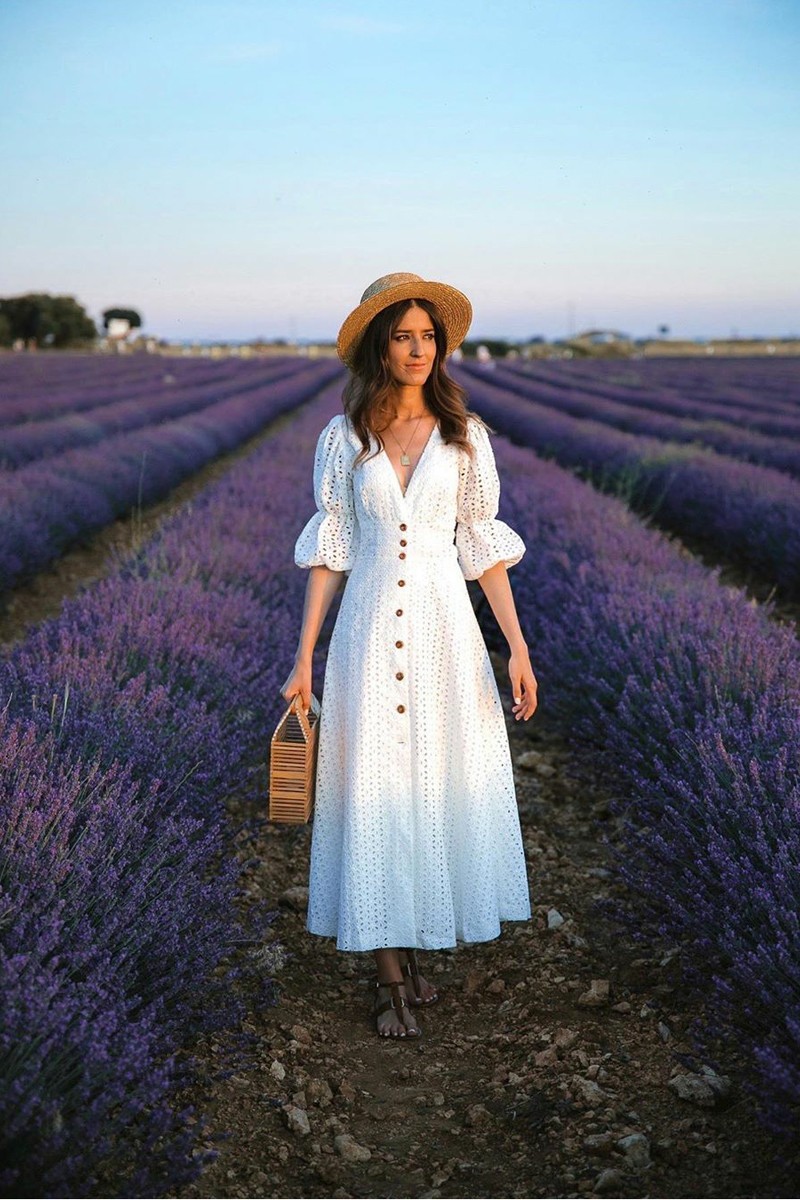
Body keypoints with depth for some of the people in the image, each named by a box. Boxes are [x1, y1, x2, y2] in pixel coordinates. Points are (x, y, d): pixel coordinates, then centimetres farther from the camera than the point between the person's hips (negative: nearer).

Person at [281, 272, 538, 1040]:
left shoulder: (464, 434, 3)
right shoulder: (344, 436, 2)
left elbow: (483, 546, 3)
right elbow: (329, 551, 4)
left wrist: (518, 647, -3)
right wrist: (304, 657, 0)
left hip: (443, 628, 1)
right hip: (369, 629, 0)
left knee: (442, 788, 6)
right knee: (376, 792, 2)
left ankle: (414, 943, 27)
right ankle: (391, 975, 13)